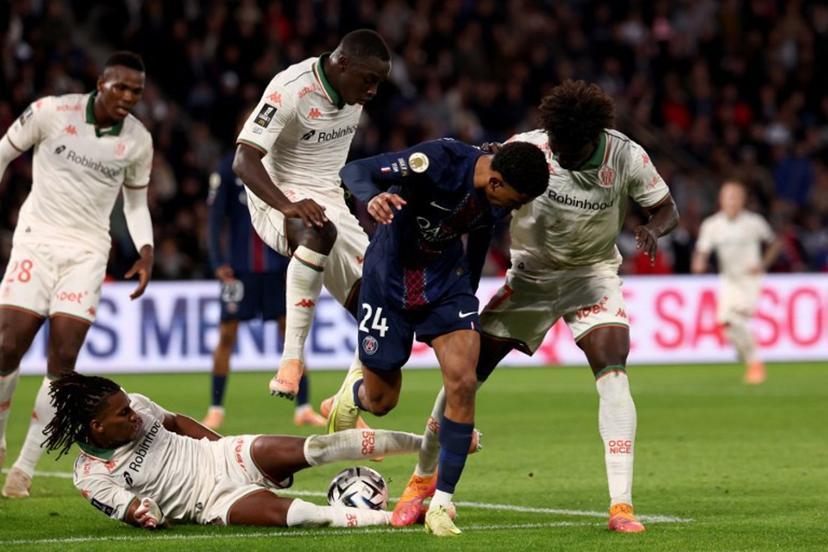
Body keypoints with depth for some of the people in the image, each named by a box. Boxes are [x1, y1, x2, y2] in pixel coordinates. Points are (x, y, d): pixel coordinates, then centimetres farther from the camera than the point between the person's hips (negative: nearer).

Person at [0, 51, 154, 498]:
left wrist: (145, 250, -1)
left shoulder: (138, 141, 2)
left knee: (63, 359, -8)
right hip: (37, 240, -2)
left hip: (87, 252, 2)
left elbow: (136, 202, 15)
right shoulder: (52, 111, -8)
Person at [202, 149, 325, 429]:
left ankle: (304, 408, 2)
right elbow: (215, 219, -3)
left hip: (276, 267, 2)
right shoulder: (228, 169, -2)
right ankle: (216, 410, 8)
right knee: (227, 335, -1)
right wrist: (218, 262, -11)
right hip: (239, 267, -2)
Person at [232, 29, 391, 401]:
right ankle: (292, 356, -35)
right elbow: (244, 161, -28)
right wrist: (287, 206, -41)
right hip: (278, 198, -8)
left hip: (330, 201, 8)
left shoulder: (353, 91, 3)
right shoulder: (290, 90, -21)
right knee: (318, 232, -41)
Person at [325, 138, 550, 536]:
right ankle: (355, 390, 47)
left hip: (446, 279, 4)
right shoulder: (440, 160, -29)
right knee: (381, 402, 6)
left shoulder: (499, 202, -10)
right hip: (391, 279, -4)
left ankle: (440, 506, -6)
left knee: (463, 383, -16)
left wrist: (468, 301, 21)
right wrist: (372, 198, -51)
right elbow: (354, 171, -28)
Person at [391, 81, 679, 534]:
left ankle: (621, 505, -22)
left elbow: (667, 209, -5)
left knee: (612, 374, -23)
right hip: (530, 276, 1)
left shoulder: (626, 157, -19)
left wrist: (652, 230, -28)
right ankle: (423, 477, 22)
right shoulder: (528, 149, -21)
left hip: (593, 275, 0)